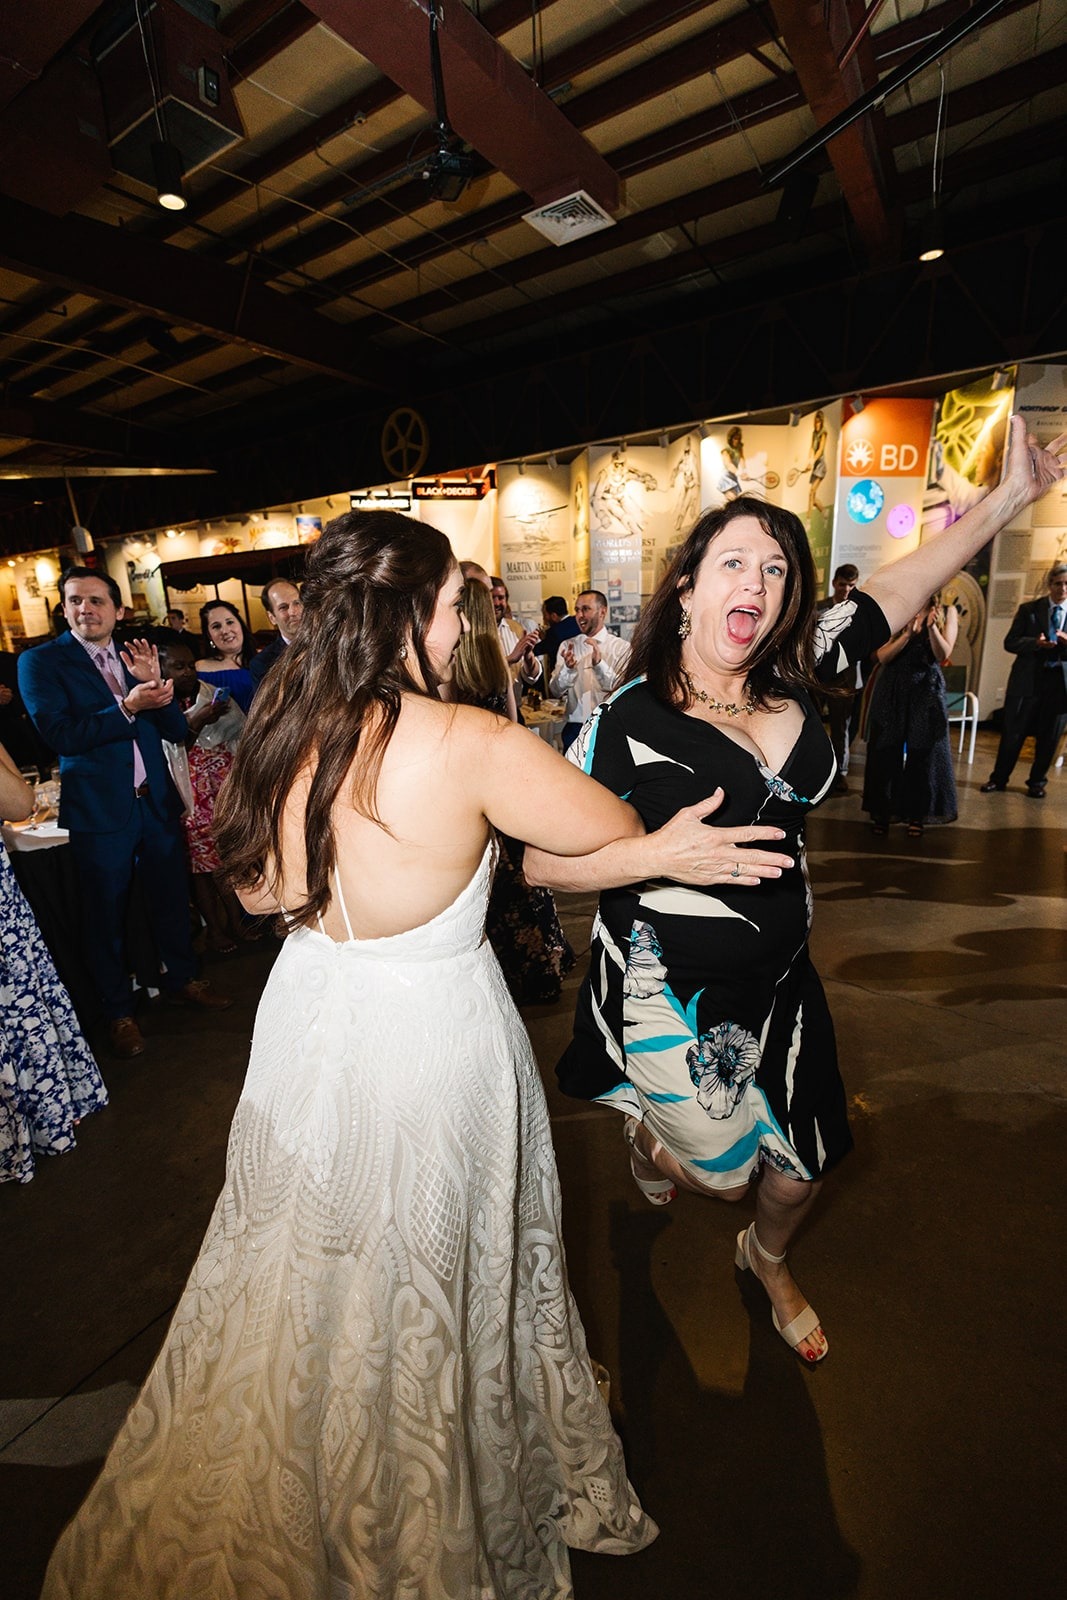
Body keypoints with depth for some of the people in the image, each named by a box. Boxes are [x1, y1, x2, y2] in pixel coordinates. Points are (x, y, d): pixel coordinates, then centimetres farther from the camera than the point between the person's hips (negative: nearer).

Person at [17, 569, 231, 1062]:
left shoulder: (136, 656, 7)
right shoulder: (40, 661, -5)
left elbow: (176, 729, 2)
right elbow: (59, 734, -18)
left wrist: (155, 681, -14)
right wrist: (127, 707, -27)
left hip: (156, 801, 4)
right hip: (99, 810, -4)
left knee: (171, 897, 15)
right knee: (106, 914, 10)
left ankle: (181, 979, 37)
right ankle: (118, 1011, 28)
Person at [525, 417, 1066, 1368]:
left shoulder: (792, 675, -5)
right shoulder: (629, 720, -21)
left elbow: (895, 594, 8)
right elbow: (540, 860, -20)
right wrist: (661, 854, -32)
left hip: (781, 983, 6)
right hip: (671, 993, -5)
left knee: (804, 1165, 21)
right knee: (722, 1171, 14)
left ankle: (770, 1261, 59)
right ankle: (648, 1134, 53)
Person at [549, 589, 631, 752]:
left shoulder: (621, 647, -2)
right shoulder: (567, 646, 7)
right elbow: (554, 693, 1)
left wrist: (600, 663, -26)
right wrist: (568, 669, -17)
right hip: (574, 728, 2)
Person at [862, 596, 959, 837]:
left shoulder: (946, 612, 3)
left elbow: (943, 655, -8)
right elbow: (882, 656, -7)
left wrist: (931, 626, -21)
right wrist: (908, 634, -20)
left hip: (926, 690, 0)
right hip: (892, 689, 0)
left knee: (924, 752, 4)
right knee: (886, 751, 4)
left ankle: (917, 814, 15)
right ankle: (882, 811, 14)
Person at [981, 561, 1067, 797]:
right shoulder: (1029, 609, 2)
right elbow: (1010, 642, -1)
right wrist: (1035, 643, -19)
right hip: (1027, 681, -1)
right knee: (1012, 733, 5)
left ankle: (1037, 782, 23)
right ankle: (999, 778, 18)